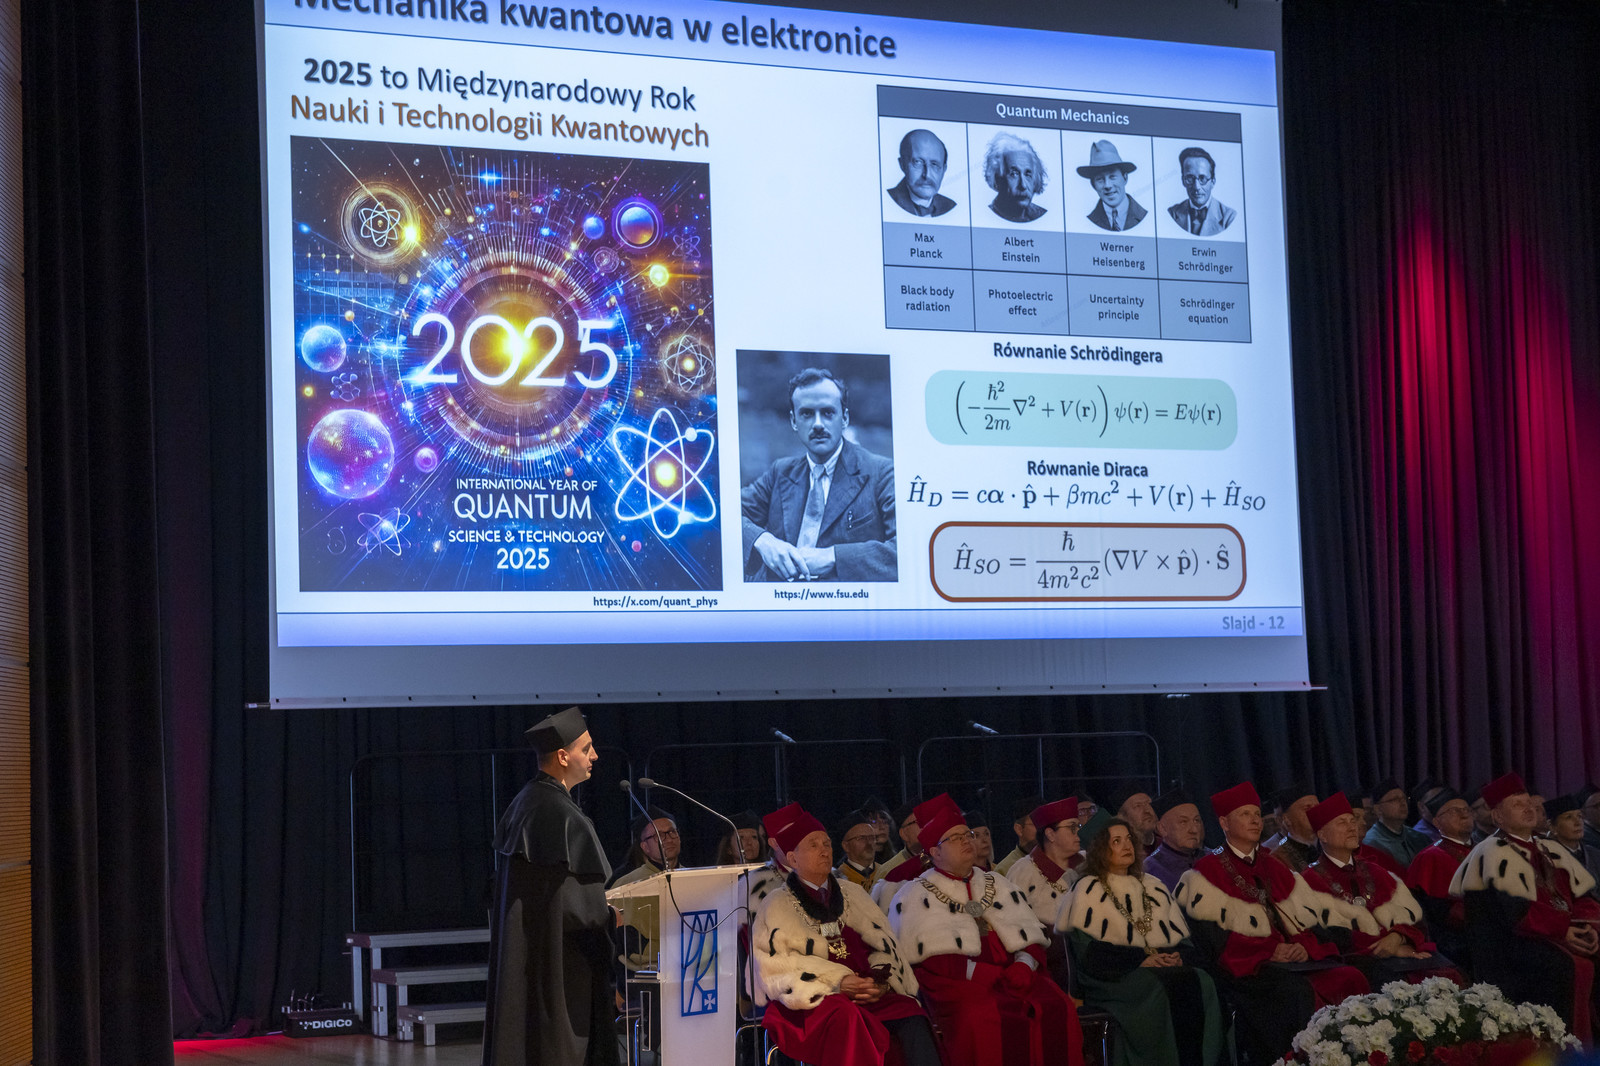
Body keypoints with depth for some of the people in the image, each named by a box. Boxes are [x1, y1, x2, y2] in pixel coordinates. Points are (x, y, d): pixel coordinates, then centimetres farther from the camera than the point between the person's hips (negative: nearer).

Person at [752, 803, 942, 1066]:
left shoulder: (850, 893, 22)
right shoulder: (777, 906, 9)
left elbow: (883, 944, 15)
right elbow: (777, 967, -3)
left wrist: (882, 983, -7)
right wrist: (837, 982, -14)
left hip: (867, 994, 4)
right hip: (810, 1000, -4)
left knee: (910, 1014, -26)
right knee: (845, 1015, -37)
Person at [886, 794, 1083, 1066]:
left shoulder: (996, 885, 23)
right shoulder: (917, 896, 8)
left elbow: (1031, 940, 16)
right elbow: (933, 960, -5)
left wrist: (1024, 965, -8)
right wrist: (989, 973, -13)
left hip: (1012, 975, 4)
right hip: (956, 982, -4)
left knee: (1058, 1008, -25)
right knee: (983, 1019, -36)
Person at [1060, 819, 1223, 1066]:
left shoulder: (1153, 888, 23)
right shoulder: (1087, 891, 6)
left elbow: (1183, 940, 17)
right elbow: (1089, 953, -6)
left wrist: (1179, 957, -7)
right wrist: (1140, 960, -14)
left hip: (1166, 967, 5)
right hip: (1115, 978, -5)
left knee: (1201, 982, -27)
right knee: (1157, 989, -36)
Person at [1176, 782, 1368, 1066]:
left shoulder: (1276, 870, 24)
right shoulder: (1207, 872, 8)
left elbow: (1326, 916, 17)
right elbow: (1210, 937, -5)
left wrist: (1306, 944, -5)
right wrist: (1269, 949, -12)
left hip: (1295, 958, 5)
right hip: (1247, 969, -5)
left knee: (1350, 979, -24)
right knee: (1297, 990, -35)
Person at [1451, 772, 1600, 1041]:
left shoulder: (1551, 851, 20)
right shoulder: (1493, 853, -3)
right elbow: (1514, 913, -13)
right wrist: (1563, 930, -17)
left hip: (1564, 934, 7)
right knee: (1565, 966, -31)